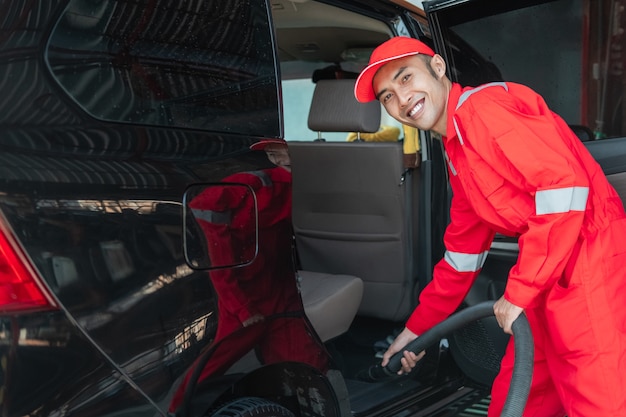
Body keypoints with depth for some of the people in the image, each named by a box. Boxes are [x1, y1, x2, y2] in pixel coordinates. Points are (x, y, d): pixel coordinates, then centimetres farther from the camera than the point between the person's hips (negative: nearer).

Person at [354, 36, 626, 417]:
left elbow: (566, 184, -23)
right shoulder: (458, 156, 17)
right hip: (550, 279, 10)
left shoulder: (483, 105, -12)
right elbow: (462, 254, 25)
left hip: (589, 266, -10)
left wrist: (519, 292, -16)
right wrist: (417, 329, 30)